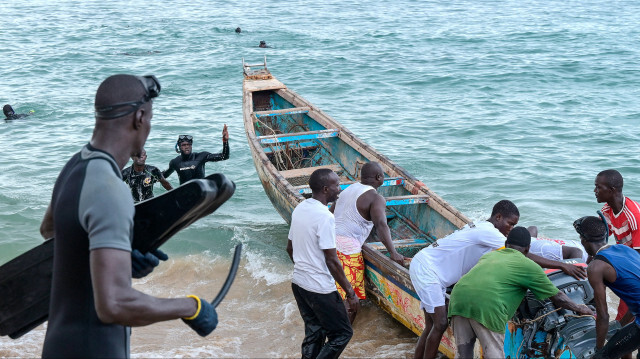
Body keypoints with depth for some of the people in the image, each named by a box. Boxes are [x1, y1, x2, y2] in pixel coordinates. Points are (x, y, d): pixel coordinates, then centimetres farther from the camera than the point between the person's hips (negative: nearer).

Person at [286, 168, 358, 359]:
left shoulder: (299, 209, 5)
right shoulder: (325, 217, -22)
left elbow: (290, 248, 15)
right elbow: (331, 261, -22)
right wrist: (350, 293, -15)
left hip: (298, 283, 9)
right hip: (320, 289, -8)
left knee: (313, 332, 18)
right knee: (342, 333, 6)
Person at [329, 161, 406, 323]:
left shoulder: (349, 189, 19)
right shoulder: (376, 198, -6)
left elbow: (331, 212, 28)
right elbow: (381, 225, -21)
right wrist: (393, 252, -25)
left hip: (330, 240, 9)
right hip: (347, 247, -8)